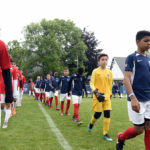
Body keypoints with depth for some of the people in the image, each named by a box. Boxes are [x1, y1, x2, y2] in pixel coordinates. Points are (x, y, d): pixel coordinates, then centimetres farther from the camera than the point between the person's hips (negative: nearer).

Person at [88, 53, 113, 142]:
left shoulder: (109, 72, 8)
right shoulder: (95, 71, -3)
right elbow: (92, 83, -7)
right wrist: (96, 92, -21)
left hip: (107, 96, 3)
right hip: (98, 96, -3)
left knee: (107, 114, -3)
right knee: (98, 114, 1)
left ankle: (105, 134, 6)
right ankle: (91, 123, 35)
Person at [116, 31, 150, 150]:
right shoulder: (132, 57, -6)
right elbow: (126, 79, -13)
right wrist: (132, 97, -23)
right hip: (137, 99, -6)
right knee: (139, 129, 0)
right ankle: (121, 138, 29)